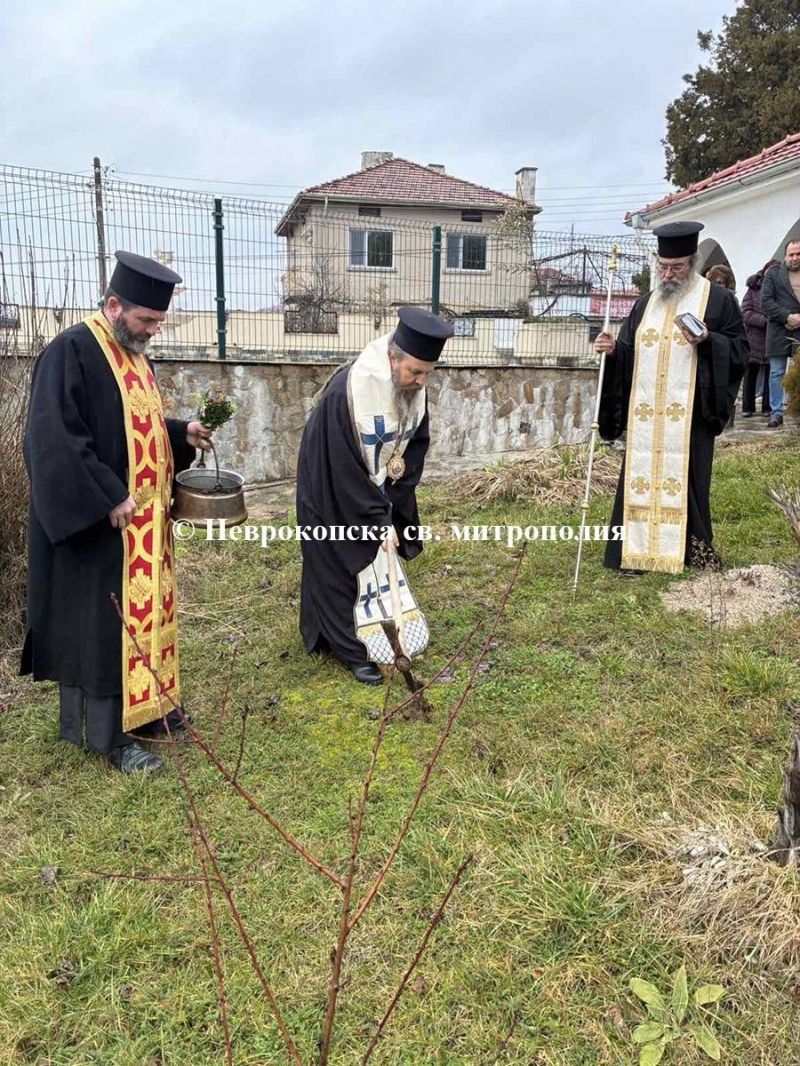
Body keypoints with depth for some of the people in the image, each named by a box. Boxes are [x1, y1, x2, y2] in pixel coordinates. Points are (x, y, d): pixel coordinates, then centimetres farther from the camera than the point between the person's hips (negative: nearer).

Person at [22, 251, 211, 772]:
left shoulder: (135, 356, 12)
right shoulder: (70, 352, -15)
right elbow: (55, 439, -22)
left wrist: (183, 435, 4)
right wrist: (109, 501, -24)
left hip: (144, 519, 9)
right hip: (97, 523, -9)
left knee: (145, 611, 15)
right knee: (102, 623, 0)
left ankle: (142, 703, 30)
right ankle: (108, 733, 11)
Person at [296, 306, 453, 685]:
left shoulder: (415, 391, -12)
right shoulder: (348, 391, -33)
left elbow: (415, 444, 2)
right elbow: (345, 467, -28)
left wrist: (390, 505, -7)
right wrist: (376, 518, -22)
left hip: (377, 490, 7)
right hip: (334, 493, -6)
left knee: (375, 561, 14)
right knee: (342, 565, 3)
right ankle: (350, 648, 16)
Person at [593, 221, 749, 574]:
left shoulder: (719, 300, 2)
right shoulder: (646, 303, 15)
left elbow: (740, 350, 0)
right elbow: (628, 353, 15)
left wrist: (707, 341, -17)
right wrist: (613, 349, -7)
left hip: (689, 414, -4)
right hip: (644, 414, 4)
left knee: (684, 476, -1)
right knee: (641, 475, 2)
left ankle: (692, 547, 13)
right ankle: (638, 548, 8)